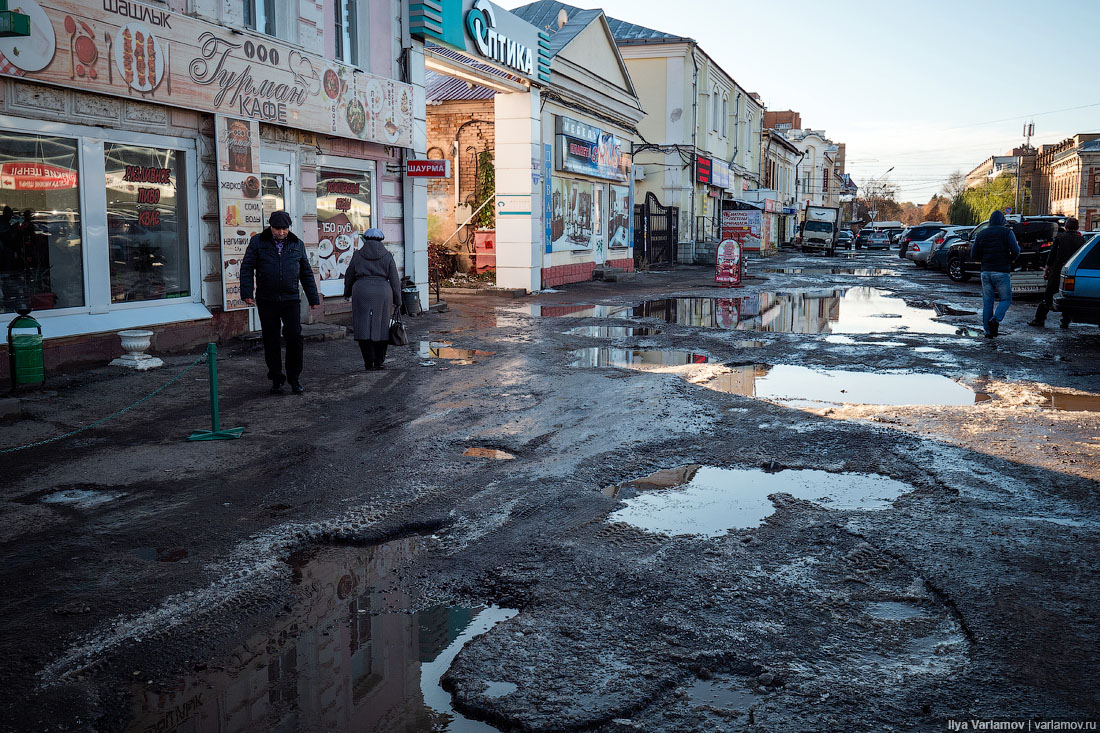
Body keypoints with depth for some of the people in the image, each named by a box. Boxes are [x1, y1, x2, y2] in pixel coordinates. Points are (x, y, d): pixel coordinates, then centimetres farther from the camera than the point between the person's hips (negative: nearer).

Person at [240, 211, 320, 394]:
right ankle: (276, 379, 15)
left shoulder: (297, 244, 9)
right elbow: (247, 267, 0)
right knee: (271, 341, 4)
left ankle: (295, 378, 3)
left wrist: (314, 298, 13)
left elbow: (306, 273, 14)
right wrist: (247, 293, -12)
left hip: (291, 299, 0)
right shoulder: (257, 242, 3)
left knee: (294, 337, -9)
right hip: (267, 301, 0)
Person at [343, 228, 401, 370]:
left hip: (362, 292, 0)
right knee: (381, 326, 10)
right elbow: (394, 280, 3)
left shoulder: (358, 255, 5)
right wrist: (397, 301, 8)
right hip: (382, 293, 1)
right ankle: (379, 361, 11)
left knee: (364, 327, 1)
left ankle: (369, 362, -6)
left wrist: (347, 293, 27)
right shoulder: (387, 256, 4)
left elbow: (349, 276, 11)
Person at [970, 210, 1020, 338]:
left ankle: (988, 330, 5)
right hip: (1002, 272, -3)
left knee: (987, 302, 7)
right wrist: (1010, 259, 9)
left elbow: (974, 255, 6)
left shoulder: (982, 234, 9)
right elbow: (1015, 251, -12)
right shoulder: (1007, 232, -2)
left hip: (986, 272, 3)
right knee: (1006, 299, 6)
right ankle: (995, 319, -19)